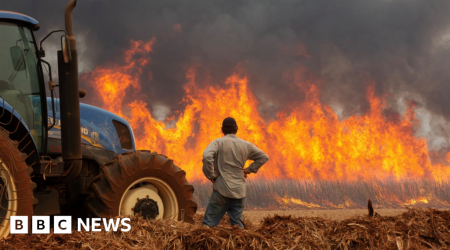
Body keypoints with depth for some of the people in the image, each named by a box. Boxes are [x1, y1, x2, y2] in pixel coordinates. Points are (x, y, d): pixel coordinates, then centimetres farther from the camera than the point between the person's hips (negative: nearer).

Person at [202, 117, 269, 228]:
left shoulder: (218, 142, -2)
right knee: (237, 225, 10)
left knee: (209, 223, -2)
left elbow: (207, 157, -20)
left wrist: (210, 175, -9)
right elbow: (264, 157, 19)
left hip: (222, 189, -4)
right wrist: (249, 169, 16)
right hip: (239, 191, 4)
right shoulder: (246, 145, 11)